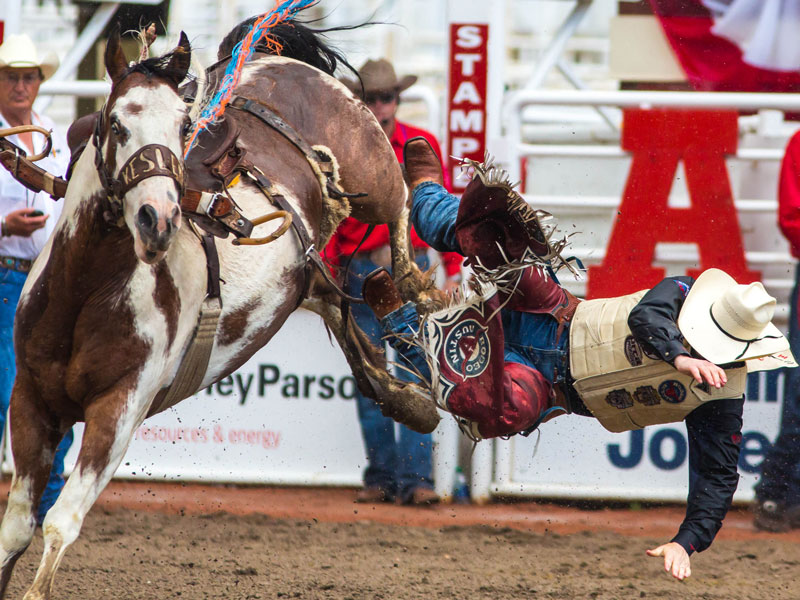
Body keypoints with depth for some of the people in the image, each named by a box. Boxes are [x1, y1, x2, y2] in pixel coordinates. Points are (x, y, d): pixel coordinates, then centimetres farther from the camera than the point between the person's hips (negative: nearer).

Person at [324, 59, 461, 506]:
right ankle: (381, 477, 10)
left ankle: (415, 479, -13)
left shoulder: (423, 146, 7)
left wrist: (453, 269, 8)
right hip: (362, 272, 1)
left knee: (415, 376, -10)